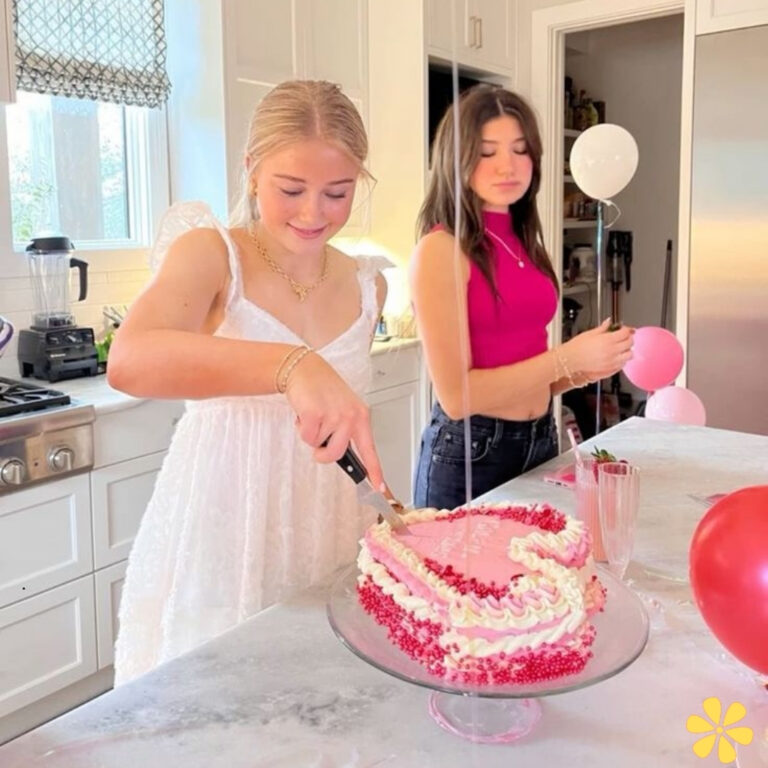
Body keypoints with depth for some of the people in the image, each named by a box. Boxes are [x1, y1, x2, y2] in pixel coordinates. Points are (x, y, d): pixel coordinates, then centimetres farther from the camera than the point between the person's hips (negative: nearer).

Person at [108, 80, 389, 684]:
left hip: (325, 543, 4)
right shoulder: (211, 254, -9)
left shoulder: (367, 285, 5)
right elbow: (129, 361, -30)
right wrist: (291, 365, -42)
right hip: (217, 542, -3)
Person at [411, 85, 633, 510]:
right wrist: (567, 357, -18)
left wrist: (586, 369, -3)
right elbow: (457, 395, -19)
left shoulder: (523, 243, 7)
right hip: (468, 454, -7)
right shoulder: (441, 249, -14)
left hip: (539, 442, 7)